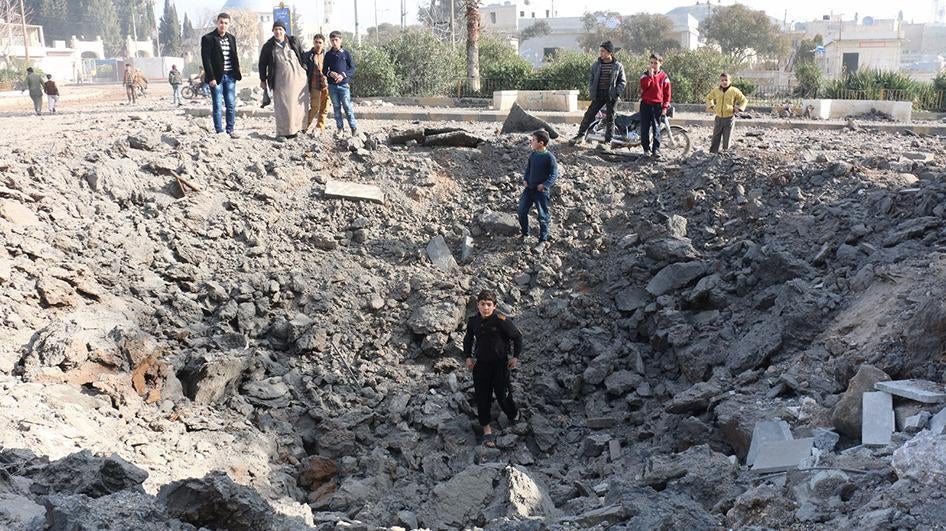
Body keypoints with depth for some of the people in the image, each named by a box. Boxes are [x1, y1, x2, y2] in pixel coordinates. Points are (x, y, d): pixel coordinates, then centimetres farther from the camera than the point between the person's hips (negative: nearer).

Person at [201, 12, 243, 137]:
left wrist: (237, 73, 7)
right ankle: (219, 132, 1)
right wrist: (211, 78, -16)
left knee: (231, 106, 5)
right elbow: (206, 59, -9)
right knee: (218, 106, -3)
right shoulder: (208, 38, -4)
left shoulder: (231, 38, 13)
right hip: (217, 77, -5)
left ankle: (230, 130, 13)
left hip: (230, 76, 5)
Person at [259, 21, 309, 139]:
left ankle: (296, 127, 14)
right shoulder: (268, 47, 3)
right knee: (283, 106, -5)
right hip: (281, 80, -2)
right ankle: (286, 131, 1)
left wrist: (304, 71, 14)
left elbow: (302, 57, 16)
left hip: (298, 77, 2)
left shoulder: (294, 42, 7)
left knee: (299, 104, 2)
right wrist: (263, 80, 11)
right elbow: (262, 64, 10)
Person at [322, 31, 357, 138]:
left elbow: (352, 68, 0)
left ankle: (354, 127, 2)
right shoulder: (328, 54, 9)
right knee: (336, 107, 6)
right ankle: (340, 128, 12)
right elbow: (324, 70, 12)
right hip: (332, 85, 3)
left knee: (347, 107, -5)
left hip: (344, 84, -3)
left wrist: (343, 75, -15)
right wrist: (330, 73, -10)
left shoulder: (346, 53, 0)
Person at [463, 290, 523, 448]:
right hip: (481, 364, 4)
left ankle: (513, 415, 34)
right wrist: (468, 356, 8)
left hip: (500, 364, -4)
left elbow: (517, 337, -6)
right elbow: (468, 339, 17)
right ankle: (486, 429, 14)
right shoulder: (473, 321, -3)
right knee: (482, 396, 3)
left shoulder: (501, 321, -18)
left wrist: (515, 356, -5)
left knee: (502, 394, 3)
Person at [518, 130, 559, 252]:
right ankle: (525, 234, 30)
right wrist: (525, 179, 5)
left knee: (543, 217, 2)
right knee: (522, 212, 10)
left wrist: (544, 185, -22)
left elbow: (554, 175, -14)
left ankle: (543, 241, 13)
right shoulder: (532, 155, 4)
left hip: (541, 191, -7)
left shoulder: (549, 157, -16)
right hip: (529, 188, 7)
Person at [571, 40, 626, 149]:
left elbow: (623, 81, 1)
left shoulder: (618, 66, -3)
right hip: (598, 94, 2)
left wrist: (617, 92, -11)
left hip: (611, 95, -2)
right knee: (589, 114, 0)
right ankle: (579, 136, 9)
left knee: (609, 118, 3)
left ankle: (608, 141, 11)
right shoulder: (596, 65, 4)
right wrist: (591, 90, -1)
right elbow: (591, 79, 13)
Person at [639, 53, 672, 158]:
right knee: (645, 127, 4)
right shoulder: (646, 74, 4)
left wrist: (665, 107, -4)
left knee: (656, 128, -3)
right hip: (645, 104, 2)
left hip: (657, 105, -2)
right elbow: (643, 86, -13)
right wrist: (650, 75, -19)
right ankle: (646, 148, 13)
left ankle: (656, 149, -2)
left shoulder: (664, 77, 1)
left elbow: (667, 93, 2)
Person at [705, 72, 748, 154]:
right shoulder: (716, 91, 4)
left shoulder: (734, 91, -4)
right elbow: (709, 97, 25)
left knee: (726, 141, 2)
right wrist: (711, 106, 11)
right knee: (715, 140, 6)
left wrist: (739, 108, -6)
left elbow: (744, 100, 7)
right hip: (718, 118, 3)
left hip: (729, 119, -3)